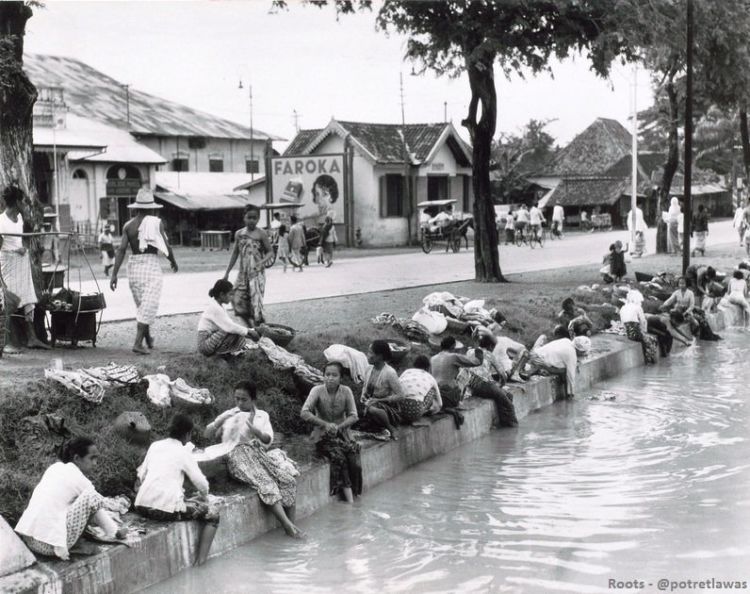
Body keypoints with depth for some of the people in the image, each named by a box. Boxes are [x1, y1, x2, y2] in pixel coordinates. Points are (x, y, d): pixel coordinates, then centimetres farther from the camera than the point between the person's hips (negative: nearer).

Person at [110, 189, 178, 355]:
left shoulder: (128, 225, 4)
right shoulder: (156, 222, -6)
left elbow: (121, 249, -4)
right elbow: (166, 247, -7)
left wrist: (114, 274, -4)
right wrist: (173, 261, 12)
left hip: (133, 266, 5)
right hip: (151, 265, -5)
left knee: (142, 305, 19)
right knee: (148, 306, -6)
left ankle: (148, 339, 34)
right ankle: (138, 343, -16)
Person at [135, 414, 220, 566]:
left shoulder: (154, 445, 13)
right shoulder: (183, 452, -2)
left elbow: (141, 475, 15)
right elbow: (200, 482, -1)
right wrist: (204, 496, 19)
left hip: (142, 507, 7)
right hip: (167, 510, -6)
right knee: (212, 514, 9)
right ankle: (200, 560, -2)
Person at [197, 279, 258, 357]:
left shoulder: (219, 306, 13)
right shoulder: (215, 308, -18)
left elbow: (230, 322, 13)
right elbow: (230, 326, -25)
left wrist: (249, 330, 3)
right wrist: (248, 331, -17)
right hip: (204, 344, -9)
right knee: (234, 331, -24)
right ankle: (220, 353, -10)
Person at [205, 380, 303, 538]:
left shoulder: (262, 415, 19)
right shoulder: (229, 415, 16)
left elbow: (268, 439, 6)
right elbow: (208, 434, 11)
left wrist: (254, 429, -14)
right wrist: (221, 420, -8)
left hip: (259, 453, 3)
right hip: (239, 456, -3)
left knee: (288, 479, -22)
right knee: (266, 484, -30)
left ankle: (292, 525, -22)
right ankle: (288, 526, -36)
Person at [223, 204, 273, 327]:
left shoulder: (261, 234, -5)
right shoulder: (239, 234, 8)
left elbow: (270, 252, -2)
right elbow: (235, 253, 16)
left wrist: (263, 261, -22)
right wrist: (227, 273, 15)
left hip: (257, 274, -5)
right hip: (243, 274, 5)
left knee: (256, 303, -9)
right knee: (238, 302, 2)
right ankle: (251, 328, 17)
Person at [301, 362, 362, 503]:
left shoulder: (346, 391, -3)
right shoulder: (317, 391, -9)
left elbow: (353, 416, -5)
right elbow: (304, 413, -18)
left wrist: (338, 426, -22)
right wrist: (325, 424, -27)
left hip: (342, 433, 2)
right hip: (323, 435, -2)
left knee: (354, 462, -24)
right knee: (339, 457, -28)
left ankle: (353, 495, -10)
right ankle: (349, 499, -24)